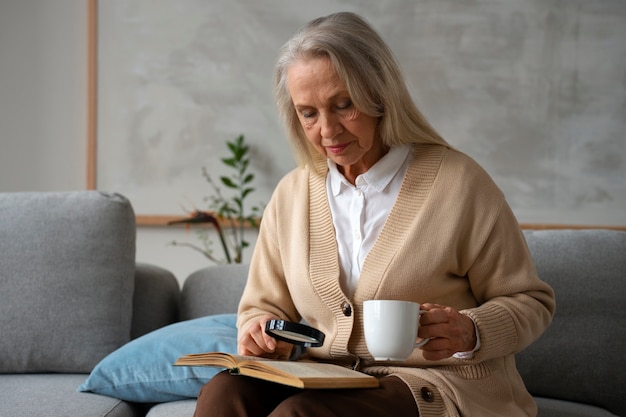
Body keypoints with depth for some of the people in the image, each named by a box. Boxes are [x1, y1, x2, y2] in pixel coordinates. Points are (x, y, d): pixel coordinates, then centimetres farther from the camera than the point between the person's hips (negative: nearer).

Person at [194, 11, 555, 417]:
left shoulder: (458, 182, -3)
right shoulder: (291, 195, 11)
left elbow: (531, 301, 2)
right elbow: (264, 305, 19)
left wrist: (470, 333, -18)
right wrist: (260, 332, -5)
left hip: (434, 384, -4)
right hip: (323, 382, 5)